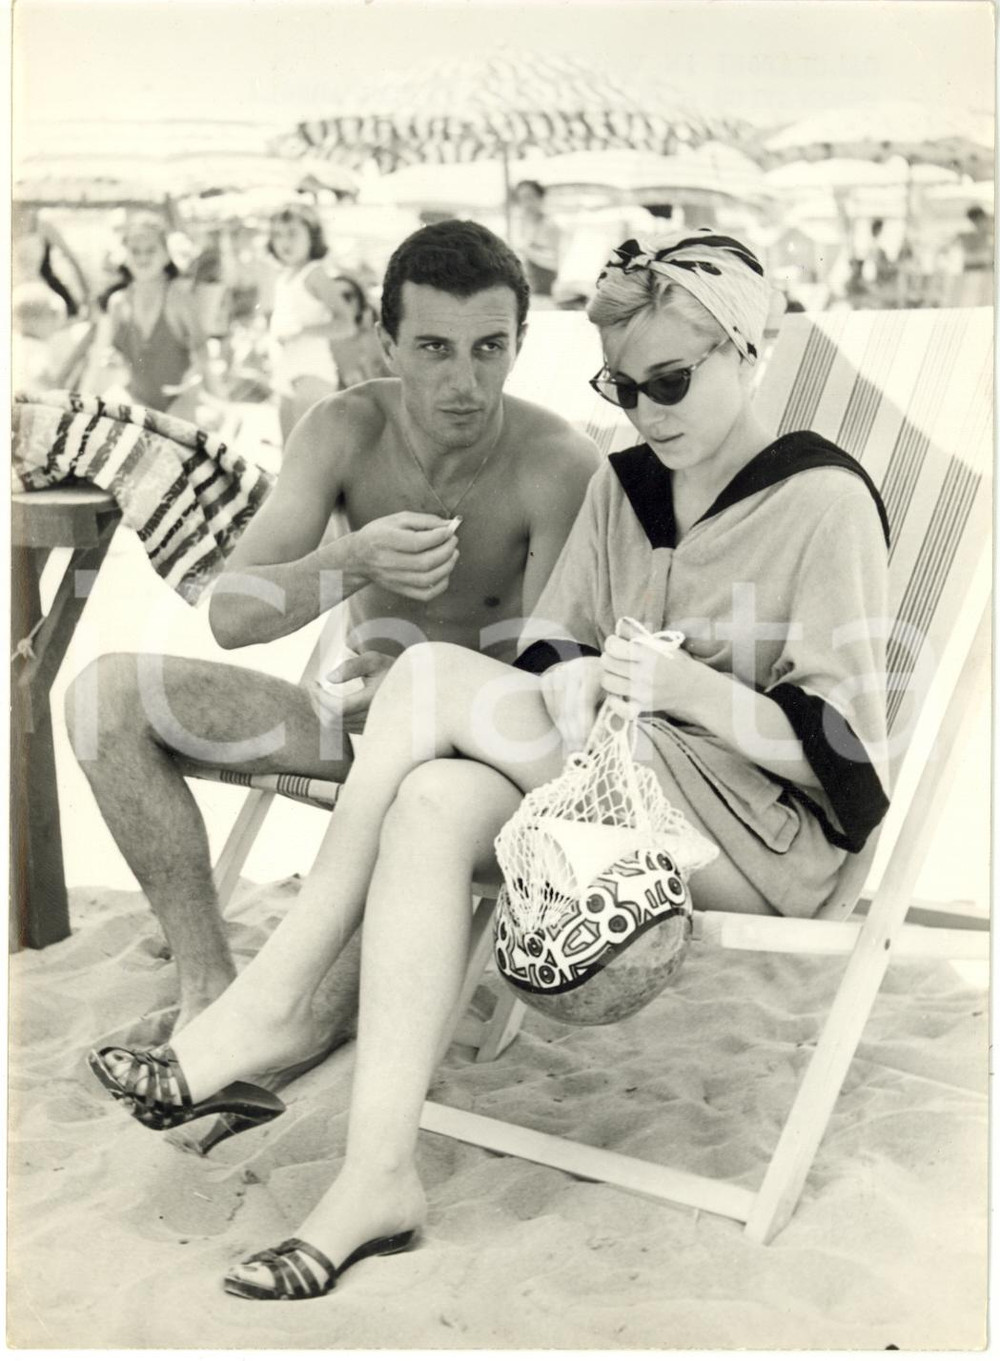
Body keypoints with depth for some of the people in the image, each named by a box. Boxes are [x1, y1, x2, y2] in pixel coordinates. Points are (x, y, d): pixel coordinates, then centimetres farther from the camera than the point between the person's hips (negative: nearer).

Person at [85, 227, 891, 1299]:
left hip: (769, 827, -6)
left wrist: (685, 687, -23)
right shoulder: (622, 487, 14)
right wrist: (565, 685, -13)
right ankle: (376, 1180, -30)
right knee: (433, 807, -29)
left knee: (431, 674, -22)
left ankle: (274, 1005, -17)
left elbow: (840, 748, -10)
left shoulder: (825, 503, -6)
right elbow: (551, 642, 11)